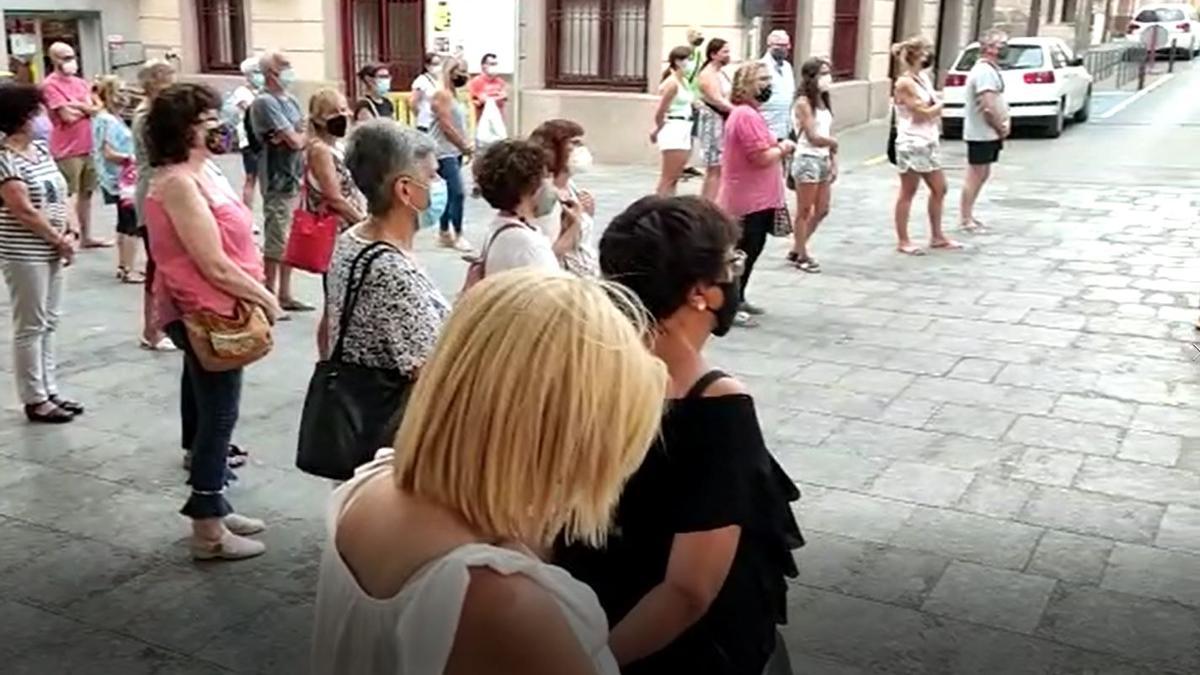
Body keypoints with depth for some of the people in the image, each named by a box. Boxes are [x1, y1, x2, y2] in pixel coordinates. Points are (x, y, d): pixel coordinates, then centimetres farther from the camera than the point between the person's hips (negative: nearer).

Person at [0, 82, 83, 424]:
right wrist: (59, 240, -13)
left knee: (50, 322, 14)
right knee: (30, 326, 0)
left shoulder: (41, 150, 10)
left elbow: (61, 195, 11)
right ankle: (35, 399, 8)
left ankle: (50, 391, 24)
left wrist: (73, 232, -3)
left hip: (53, 252, 8)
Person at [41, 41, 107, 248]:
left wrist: (77, 105, -12)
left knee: (86, 192, 14)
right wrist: (86, 108, 0)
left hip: (87, 147, 8)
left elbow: (97, 108, 3)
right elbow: (69, 117, -17)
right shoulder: (51, 85, -10)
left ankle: (87, 236, 24)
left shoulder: (80, 82, 14)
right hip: (66, 150, -7)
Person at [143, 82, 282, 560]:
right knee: (217, 416, -1)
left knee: (207, 412, 18)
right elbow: (215, 268, -23)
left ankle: (213, 507, 31)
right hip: (207, 313, -10)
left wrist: (256, 295, 10)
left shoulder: (201, 172, 10)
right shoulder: (179, 183, -21)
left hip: (213, 310, 10)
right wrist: (265, 298, -11)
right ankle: (208, 530, 10)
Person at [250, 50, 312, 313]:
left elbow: (302, 138, 10)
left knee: (291, 241, 13)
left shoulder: (291, 100, 15)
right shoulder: (265, 102, -12)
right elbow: (295, 141, -17)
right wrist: (302, 135, 4)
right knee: (276, 242, -5)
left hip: (295, 177, 8)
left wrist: (295, 136, -10)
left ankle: (285, 295, 21)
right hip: (278, 180, -8)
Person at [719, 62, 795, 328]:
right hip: (750, 200, -11)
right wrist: (784, 148, -8)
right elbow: (761, 157, -24)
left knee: (749, 250, 18)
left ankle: (737, 299, 28)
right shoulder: (746, 115, -20)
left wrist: (778, 148, 9)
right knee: (745, 251, -5)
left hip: (755, 197, 11)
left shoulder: (748, 113, 15)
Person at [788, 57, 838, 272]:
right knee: (804, 211, 1)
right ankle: (801, 255, 11)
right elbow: (813, 137, -16)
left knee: (822, 210, 12)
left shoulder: (823, 102, 12)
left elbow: (829, 134, 11)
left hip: (823, 160, 9)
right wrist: (834, 142, 0)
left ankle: (797, 249, 23)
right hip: (807, 160, -9)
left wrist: (834, 162, 7)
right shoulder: (803, 103, -13)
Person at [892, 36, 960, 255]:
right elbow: (922, 113, -17)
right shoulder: (905, 83, -15)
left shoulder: (923, 77, 12)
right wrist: (939, 106, 0)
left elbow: (934, 104, 17)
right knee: (908, 192, 0)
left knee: (939, 189, 13)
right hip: (912, 144, -9)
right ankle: (903, 241, 9)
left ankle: (937, 236, 23)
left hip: (928, 143, 9)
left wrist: (934, 108, -4)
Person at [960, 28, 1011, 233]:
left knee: (982, 175, 15)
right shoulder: (984, 71, -18)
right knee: (975, 176, -5)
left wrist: (1005, 124, 6)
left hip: (989, 133, 10)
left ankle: (968, 215, 22)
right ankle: (966, 219, 0)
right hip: (982, 134, -10)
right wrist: (1001, 128, -13)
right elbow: (988, 106, -25)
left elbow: (999, 101, 20)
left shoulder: (992, 69, 15)